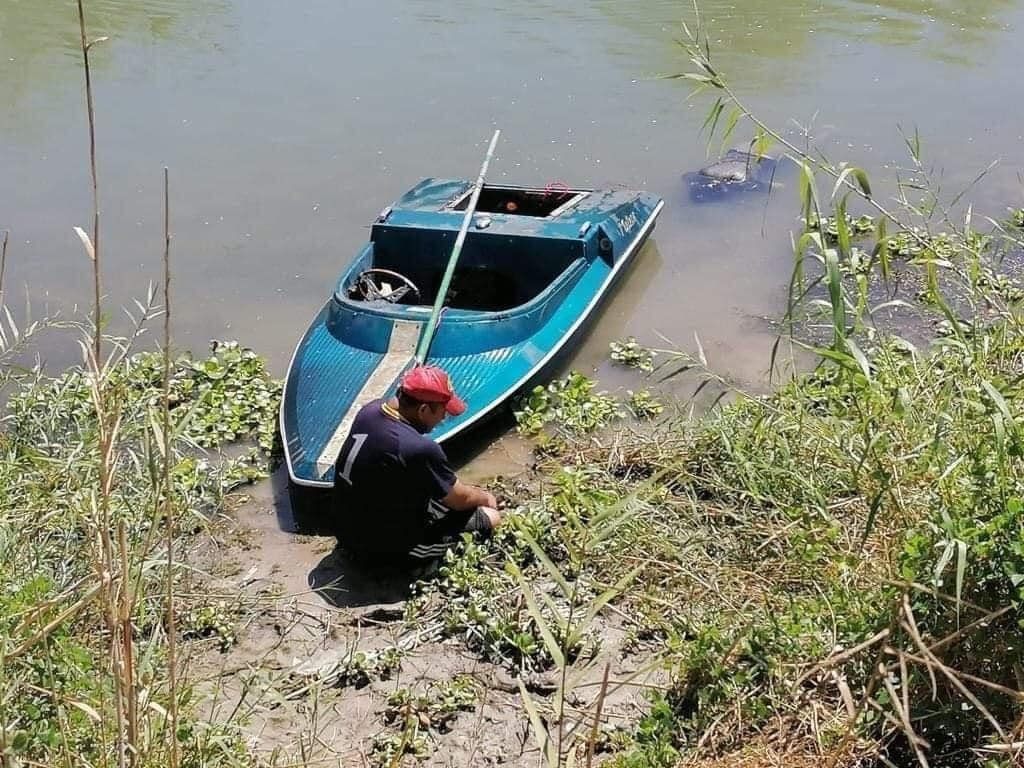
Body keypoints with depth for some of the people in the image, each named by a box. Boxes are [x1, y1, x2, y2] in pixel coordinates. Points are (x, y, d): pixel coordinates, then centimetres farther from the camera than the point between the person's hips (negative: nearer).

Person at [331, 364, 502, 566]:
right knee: (492, 516, -2)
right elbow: (461, 500, -12)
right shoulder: (419, 449, -32)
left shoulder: (370, 410, -7)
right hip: (388, 548, -8)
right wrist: (485, 497, 10)